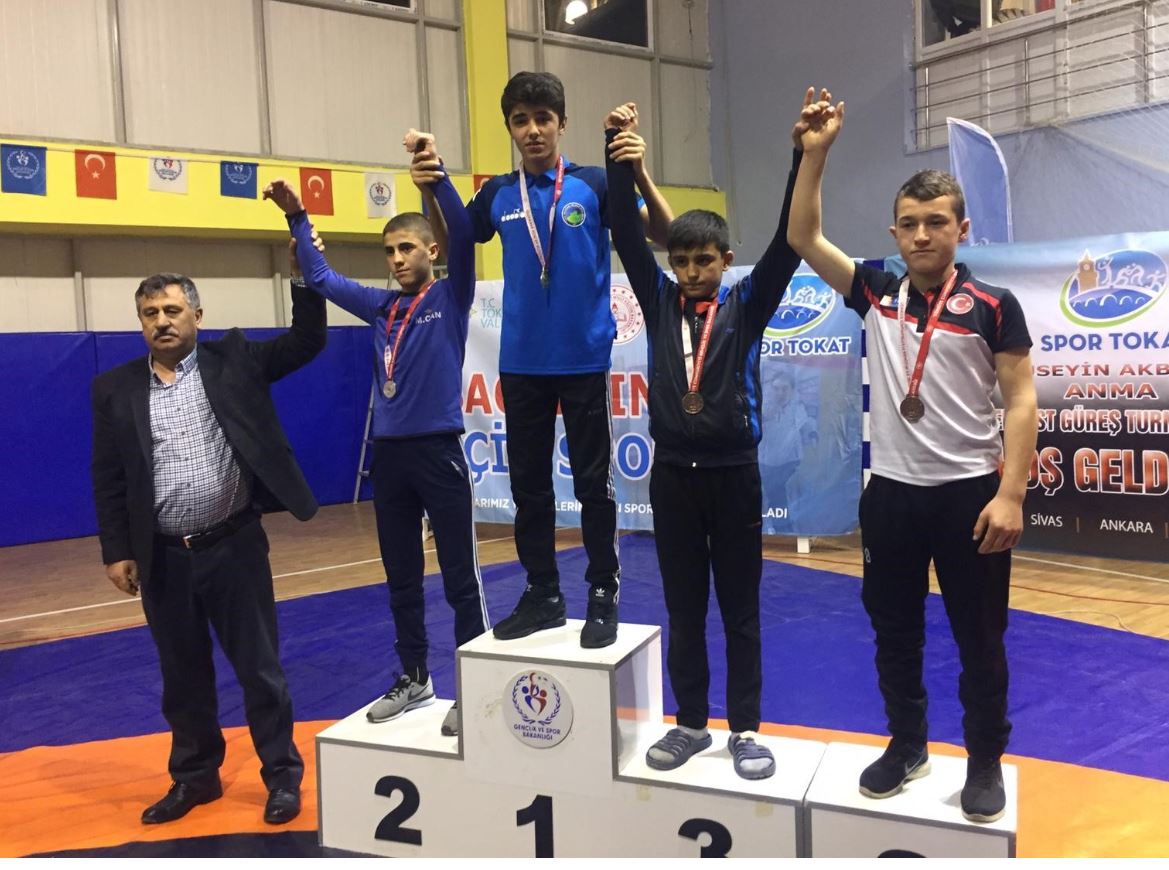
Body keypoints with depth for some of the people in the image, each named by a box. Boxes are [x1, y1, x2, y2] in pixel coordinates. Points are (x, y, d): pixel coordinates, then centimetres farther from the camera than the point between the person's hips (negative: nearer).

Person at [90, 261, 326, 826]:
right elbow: (107, 479, 5)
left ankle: (282, 775, 21)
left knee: (259, 667, 7)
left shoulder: (235, 360, 1)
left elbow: (307, 340, -4)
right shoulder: (115, 388, 4)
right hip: (163, 559, 2)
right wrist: (116, 552, 1)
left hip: (235, 547, -2)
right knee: (182, 675, 15)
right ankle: (195, 776, 32)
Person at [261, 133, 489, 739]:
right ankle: (414, 679, 28)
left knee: (461, 576, 1)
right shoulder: (380, 306, 12)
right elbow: (320, 278, 21)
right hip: (389, 453, 6)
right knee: (401, 577, 14)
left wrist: (437, 174, -28)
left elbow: (464, 233, -16)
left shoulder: (451, 298, -1)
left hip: (440, 451, -5)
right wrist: (296, 218, 14)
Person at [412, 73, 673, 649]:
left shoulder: (593, 185, -5)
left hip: (584, 359, -4)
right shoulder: (498, 194, 5)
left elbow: (662, 234, -11)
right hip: (521, 363, 4)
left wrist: (640, 172, -27)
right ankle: (542, 594, 24)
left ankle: (604, 596, 16)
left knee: (593, 484, 4)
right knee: (528, 485, 11)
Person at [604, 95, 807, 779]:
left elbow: (788, 242, -10)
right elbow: (627, 236, -3)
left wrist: (804, 158, -20)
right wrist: (623, 164, -16)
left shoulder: (748, 303, 0)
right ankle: (691, 723, 24)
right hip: (673, 473, 2)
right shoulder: (660, 299, 6)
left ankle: (746, 730, 19)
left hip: (734, 474, -2)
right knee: (684, 609, 11)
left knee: (740, 608, 7)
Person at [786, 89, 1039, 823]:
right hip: (891, 492, 3)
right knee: (894, 631, 14)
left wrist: (1010, 494, -15)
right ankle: (907, 746, 32)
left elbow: (1021, 401, -7)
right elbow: (805, 239, -2)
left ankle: (986, 762, 25)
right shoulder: (876, 294, 4)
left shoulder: (993, 306, -5)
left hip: (969, 492, -3)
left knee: (979, 638, 8)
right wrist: (816, 153, -11)